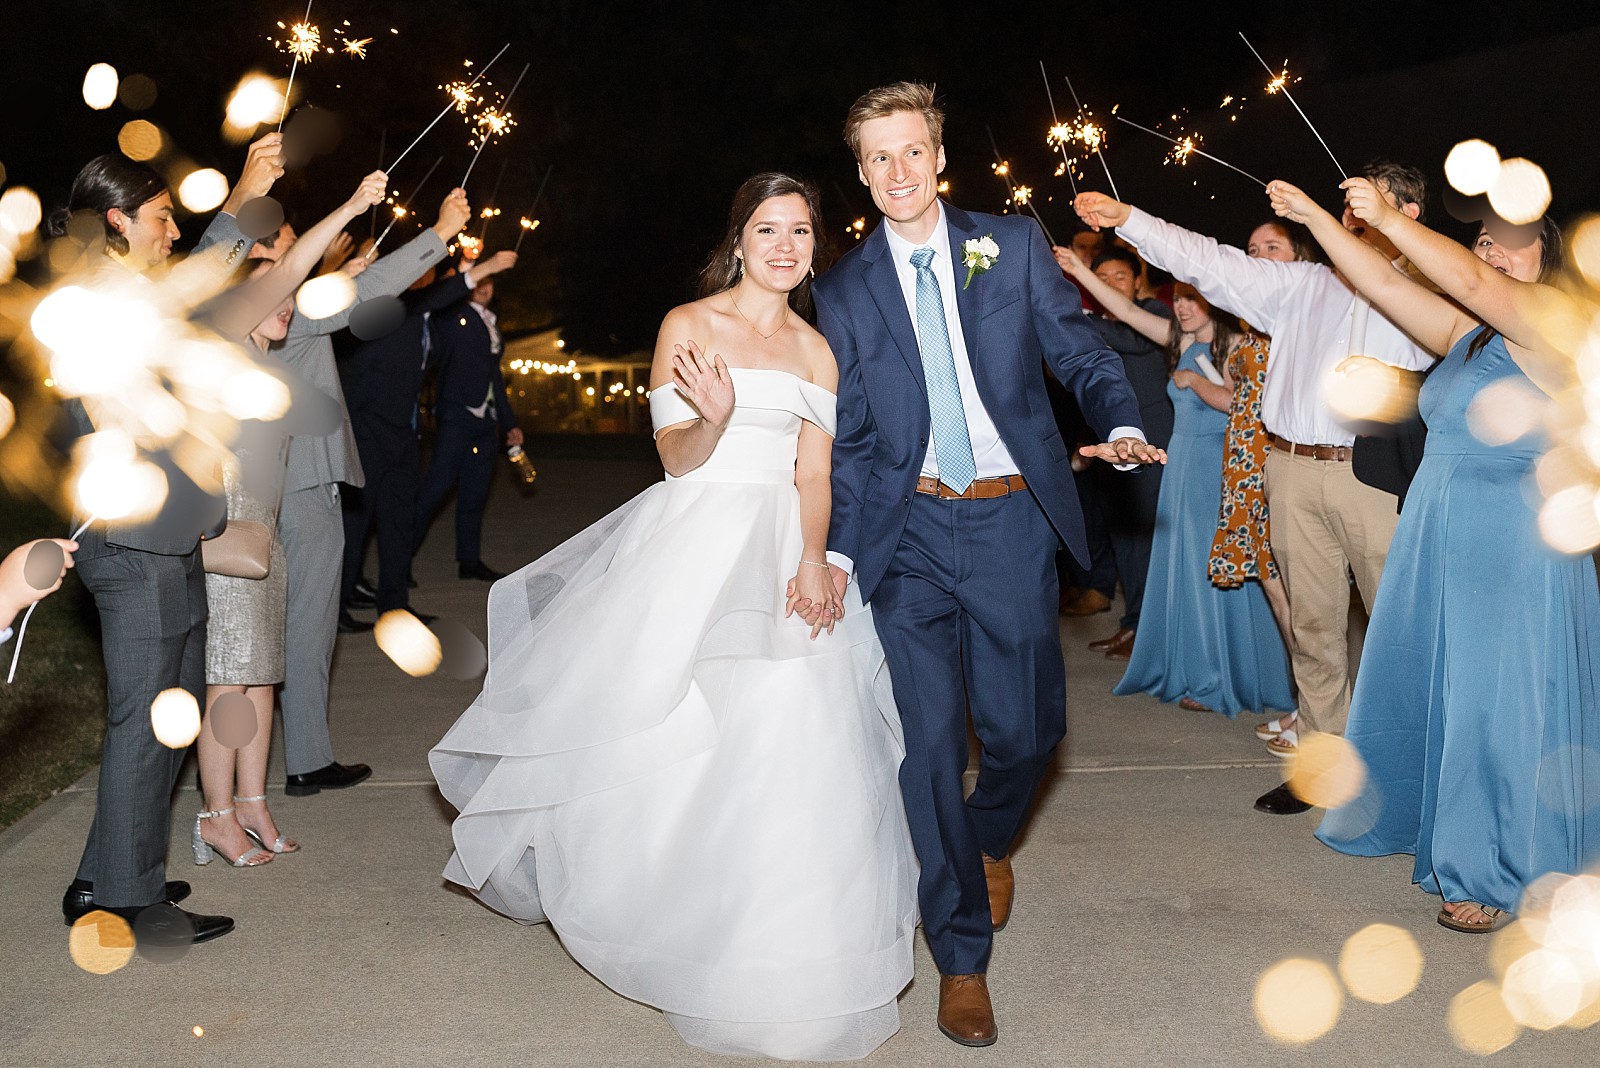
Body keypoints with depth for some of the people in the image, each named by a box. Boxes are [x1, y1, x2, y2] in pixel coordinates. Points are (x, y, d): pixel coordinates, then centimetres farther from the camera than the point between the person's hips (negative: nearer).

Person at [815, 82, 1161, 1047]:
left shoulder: (1014, 245, 5)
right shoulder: (844, 291, 7)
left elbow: (1083, 352, 4)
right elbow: (850, 434, 8)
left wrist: (1123, 425, -16)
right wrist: (840, 546, -1)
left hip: (1012, 521, 0)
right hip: (911, 532, 0)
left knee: (1027, 729, 5)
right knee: (932, 742, -2)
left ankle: (990, 837, 42)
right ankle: (962, 958, 13)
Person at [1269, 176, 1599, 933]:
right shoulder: (1466, 331, 11)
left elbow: (1470, 282, -24)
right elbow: (1385, 285, 9)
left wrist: (1388, 219, -22)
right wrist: (1314, 217, 4)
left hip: (1513, 548, -7)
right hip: (1438, 536, 8)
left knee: (1495, 703, -1)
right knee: (1427, 684, 16)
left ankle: (1495, 874, 14)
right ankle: (1431, 822, 36)